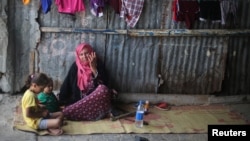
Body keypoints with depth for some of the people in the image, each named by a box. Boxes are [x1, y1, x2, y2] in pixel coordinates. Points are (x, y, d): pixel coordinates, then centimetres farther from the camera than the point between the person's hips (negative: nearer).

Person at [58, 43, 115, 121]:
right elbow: (66, 85, 4)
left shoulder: (98, 64, 1)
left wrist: (93, 68, -17)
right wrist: (61, 100, 0)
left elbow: (103, 83, -10)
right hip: (79, 100, -1)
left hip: (95, 99, 1)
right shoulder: (75, 66, 3)